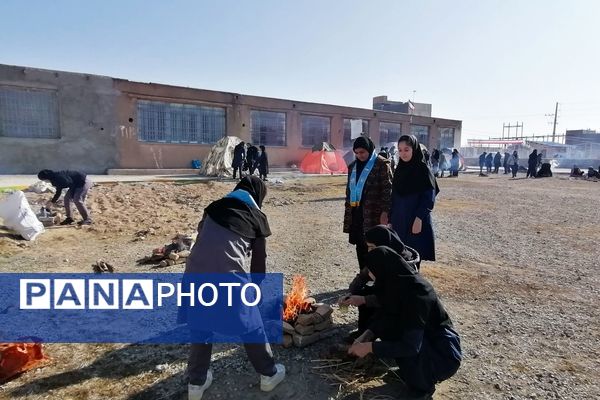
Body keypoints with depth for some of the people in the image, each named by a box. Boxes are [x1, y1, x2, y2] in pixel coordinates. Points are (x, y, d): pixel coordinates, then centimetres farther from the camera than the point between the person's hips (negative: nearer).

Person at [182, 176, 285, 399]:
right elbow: (259, 258, 15)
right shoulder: (256, 217, 11)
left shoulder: (213, 208, 21)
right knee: (250, 327, 19)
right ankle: (269, 374, 36)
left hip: (194, 274, 4)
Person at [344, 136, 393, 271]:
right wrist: (348, 211, 17)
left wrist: (384, 212, -16)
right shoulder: (353, 166, 14)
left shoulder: (381, 165, -6)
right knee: (360, 245, 10)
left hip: (373, 213, -6)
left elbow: (387, 190, -10)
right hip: (356, 212, 6)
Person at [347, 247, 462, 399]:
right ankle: (412, 371, 15)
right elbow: (384, 314, 4)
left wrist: (369, 347, -25)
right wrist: (365, 338, -9)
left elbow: (410, 346, -32)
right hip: (423, 337, 8)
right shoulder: (399, 282, -9)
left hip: (444, 353, -8)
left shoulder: (415, 293, -32)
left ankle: (423, 386, 1)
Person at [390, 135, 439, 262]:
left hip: (416, 221, -6)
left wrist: (419, 218, -20)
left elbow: (429, 197, -12)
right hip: (399, 221, 6)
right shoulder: (399, 169, 9)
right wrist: (391, 220, 10)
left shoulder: (423, 169, -8)